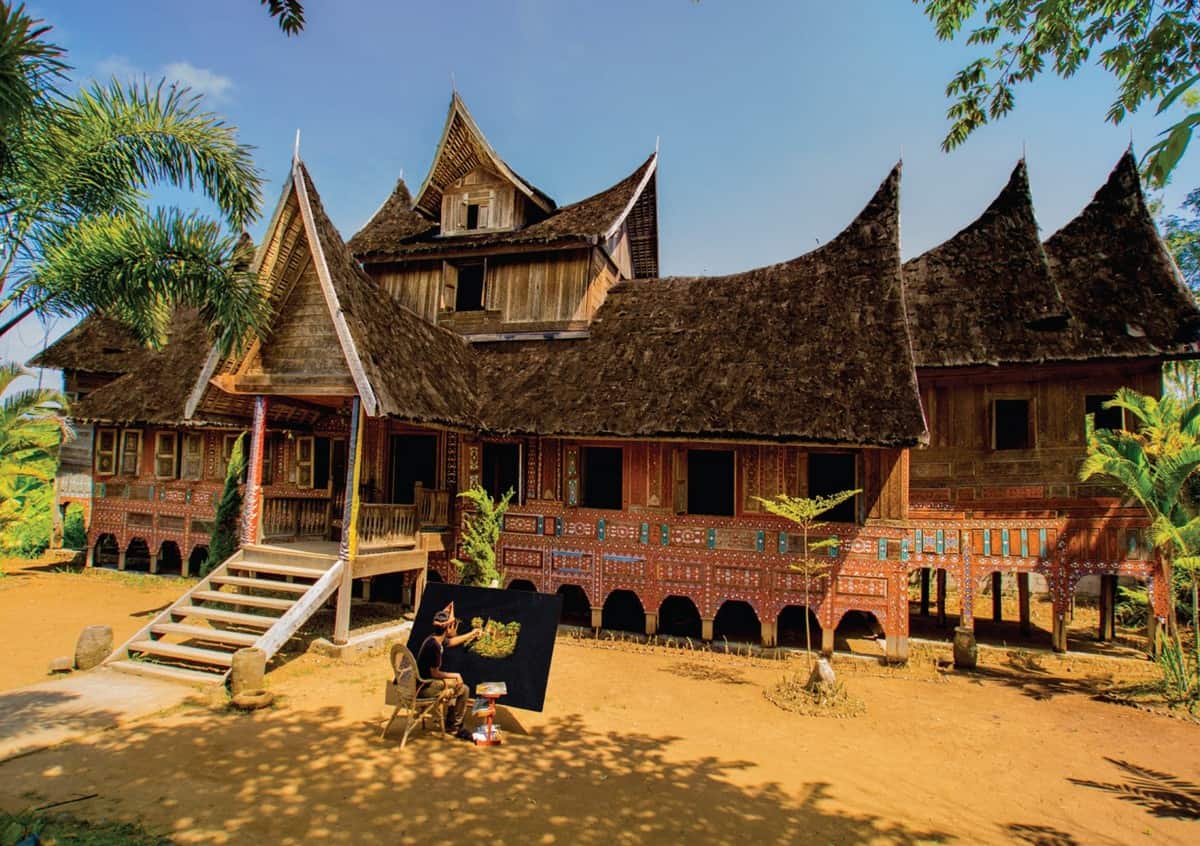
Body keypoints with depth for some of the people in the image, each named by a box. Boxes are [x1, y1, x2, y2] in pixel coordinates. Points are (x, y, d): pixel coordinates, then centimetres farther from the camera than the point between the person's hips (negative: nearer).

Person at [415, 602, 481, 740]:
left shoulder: (435, 639, 4)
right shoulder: (434, 646, -26)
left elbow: (452, 641, 25)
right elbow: (435, 673, -22)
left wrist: (472, 634, 32)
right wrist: (455, 676, -9)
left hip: (422, 682, 10)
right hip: (425, 688, -10)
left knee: (455, 683, 24)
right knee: (463, 689, -4)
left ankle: (450, 724, 33)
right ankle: (454, 727, 13)